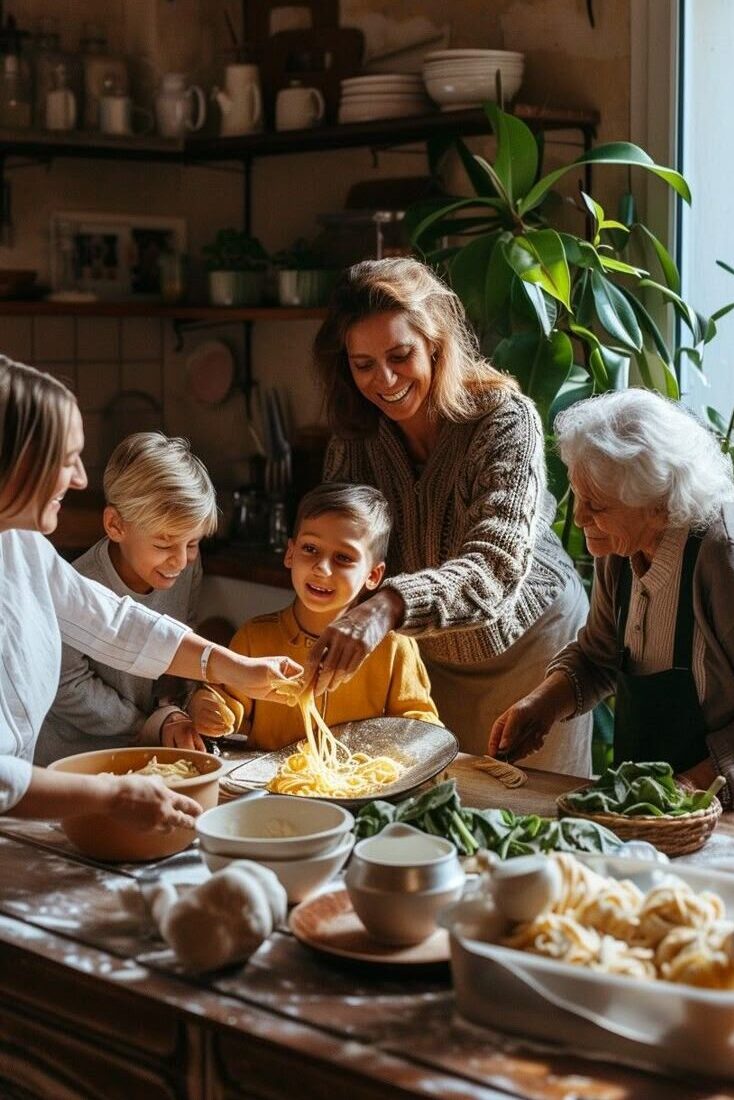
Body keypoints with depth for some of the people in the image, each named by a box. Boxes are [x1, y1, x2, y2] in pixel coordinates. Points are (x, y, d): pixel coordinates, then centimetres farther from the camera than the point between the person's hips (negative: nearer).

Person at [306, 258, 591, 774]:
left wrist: (390, 606, -57)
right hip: (431, 659, 4)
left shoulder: (505, 419, -26)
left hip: (527, 645, -4)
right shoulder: (358, 435, -10)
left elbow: (495, 569, -39)